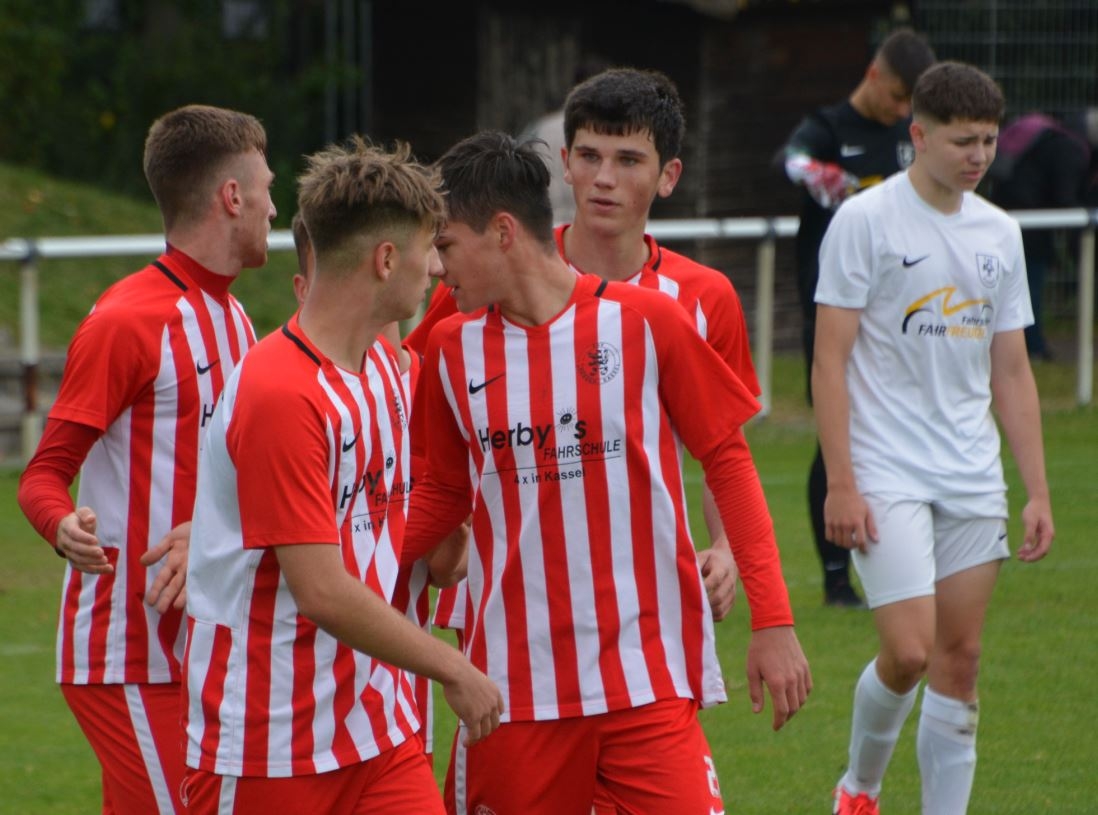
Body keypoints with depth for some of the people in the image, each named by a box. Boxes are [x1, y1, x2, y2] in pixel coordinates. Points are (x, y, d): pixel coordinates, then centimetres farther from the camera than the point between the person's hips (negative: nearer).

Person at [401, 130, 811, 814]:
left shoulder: (646, 321, -3)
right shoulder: (452, 347, 7)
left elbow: (729, 463, 1)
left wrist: (773, 620, -4)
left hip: (649, 680, -3)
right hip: (514, 682, 3)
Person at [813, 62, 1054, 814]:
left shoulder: (999, 233, 11)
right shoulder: (866, 221, -6)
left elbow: (1012, 370, 15)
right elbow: (830, 359, -8)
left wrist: (1038, 490, 10)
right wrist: (840, 483, -14)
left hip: (972, 483, 5)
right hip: (886, 476, -5)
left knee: (960, 660, 4)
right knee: (908, 652, -13)